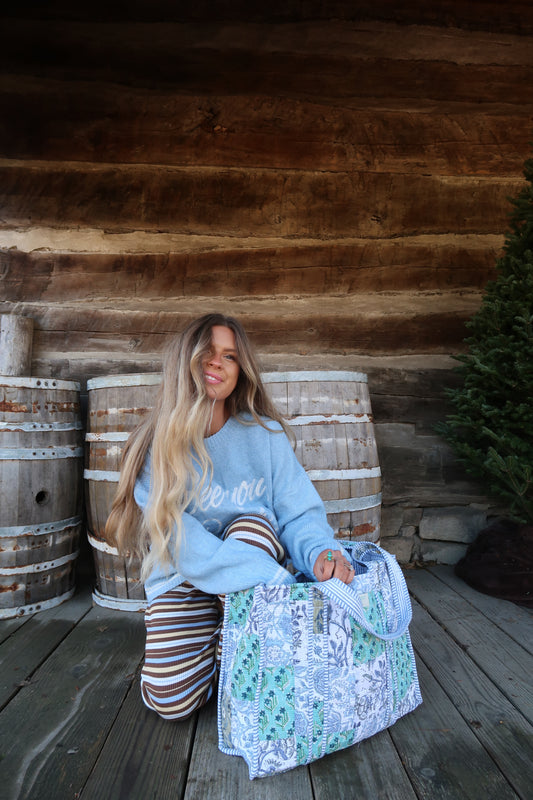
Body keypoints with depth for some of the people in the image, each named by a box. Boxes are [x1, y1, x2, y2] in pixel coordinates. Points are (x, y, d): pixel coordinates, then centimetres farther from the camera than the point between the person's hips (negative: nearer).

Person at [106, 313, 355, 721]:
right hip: (183, 580, 0)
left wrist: (320, 550, -38)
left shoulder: (265, 435, -9)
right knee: (170, 700, -17)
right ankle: (211, 649, 18)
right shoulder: (158, 444, -11)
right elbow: (179, 537, -23)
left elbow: (300, 513, -12)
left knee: (251, 523, -31)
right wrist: (271, 579, -34)